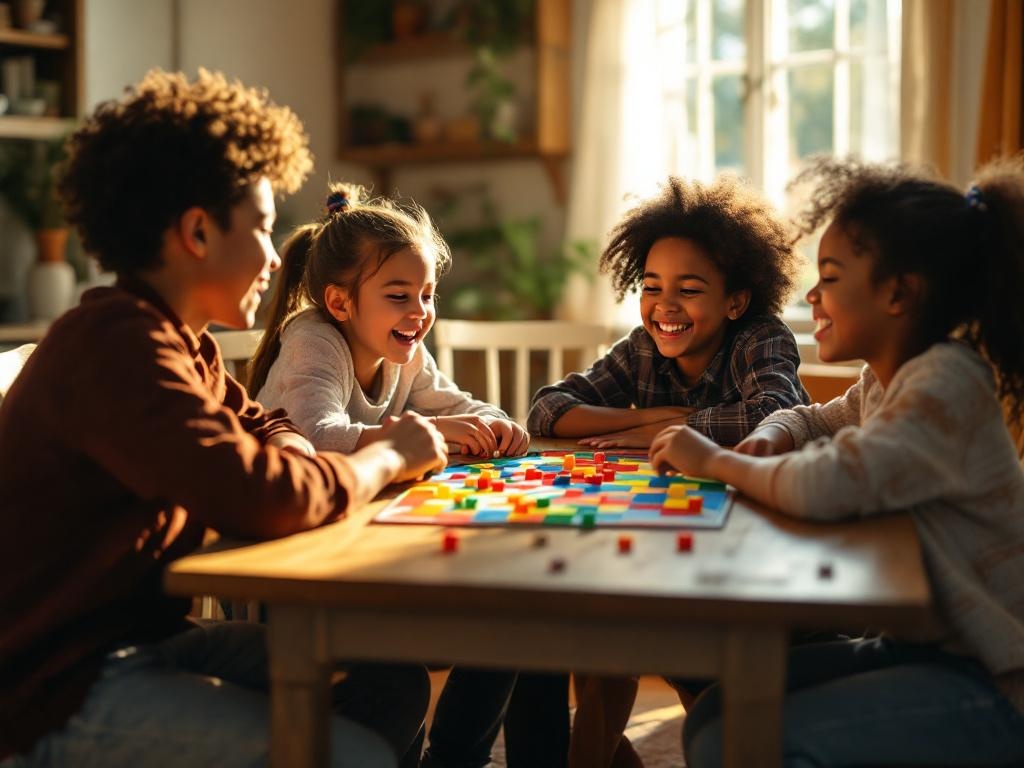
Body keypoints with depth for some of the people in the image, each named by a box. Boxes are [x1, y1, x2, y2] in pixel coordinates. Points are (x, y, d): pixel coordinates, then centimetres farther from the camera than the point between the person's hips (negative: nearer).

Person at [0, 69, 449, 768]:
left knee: (394, 685, 5)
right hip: (56, 691, -10)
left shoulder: (181, 342, 9)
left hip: (144, 638, 10)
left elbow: (263, 428, 22)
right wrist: (388, 458, -11)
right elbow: (263, 497, -32)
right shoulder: (118, 345, -23)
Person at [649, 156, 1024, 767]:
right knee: (715, 714, 1)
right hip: (923, 645, 9)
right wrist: (767, 442, 0)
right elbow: (810, 422, 25)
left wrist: (712, 460, -17)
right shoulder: (886, 379, 6)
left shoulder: (947, 385, -22)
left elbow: (824, 487, -36)